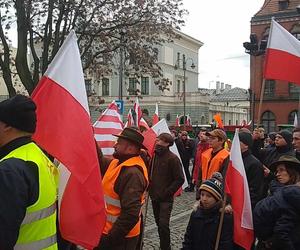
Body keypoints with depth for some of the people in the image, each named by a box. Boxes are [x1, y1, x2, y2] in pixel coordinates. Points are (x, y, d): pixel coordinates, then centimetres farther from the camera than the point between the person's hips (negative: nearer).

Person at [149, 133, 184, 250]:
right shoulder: (155, 155, 6)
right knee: (159, 223, 14)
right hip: (154, 196, 7)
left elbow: (180, 179, -12)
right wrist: (150, 188, 6)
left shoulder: (173, 158, -12)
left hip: (166, 198, -6)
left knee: (163, 224, -11)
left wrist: (167, 193, -14)